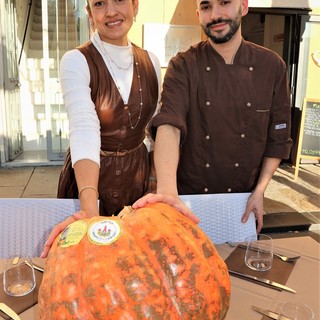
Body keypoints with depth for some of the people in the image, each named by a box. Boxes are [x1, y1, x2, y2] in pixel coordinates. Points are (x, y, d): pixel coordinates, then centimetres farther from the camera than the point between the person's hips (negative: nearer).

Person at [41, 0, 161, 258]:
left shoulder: (151, 62, 0)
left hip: (138, 180, 4)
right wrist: (90, 210, -40)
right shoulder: (76, 61, -14)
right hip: (88, 180, -3)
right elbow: (84, 132, -28)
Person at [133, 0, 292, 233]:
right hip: (189, 198, -1)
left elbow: (278, 137, 1)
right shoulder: (183, 67, -11)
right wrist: (167, 190, -41)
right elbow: (169, 125, -26)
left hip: (244, 198, 2)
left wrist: (260, 190, -7)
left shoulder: (272, 65, -4)